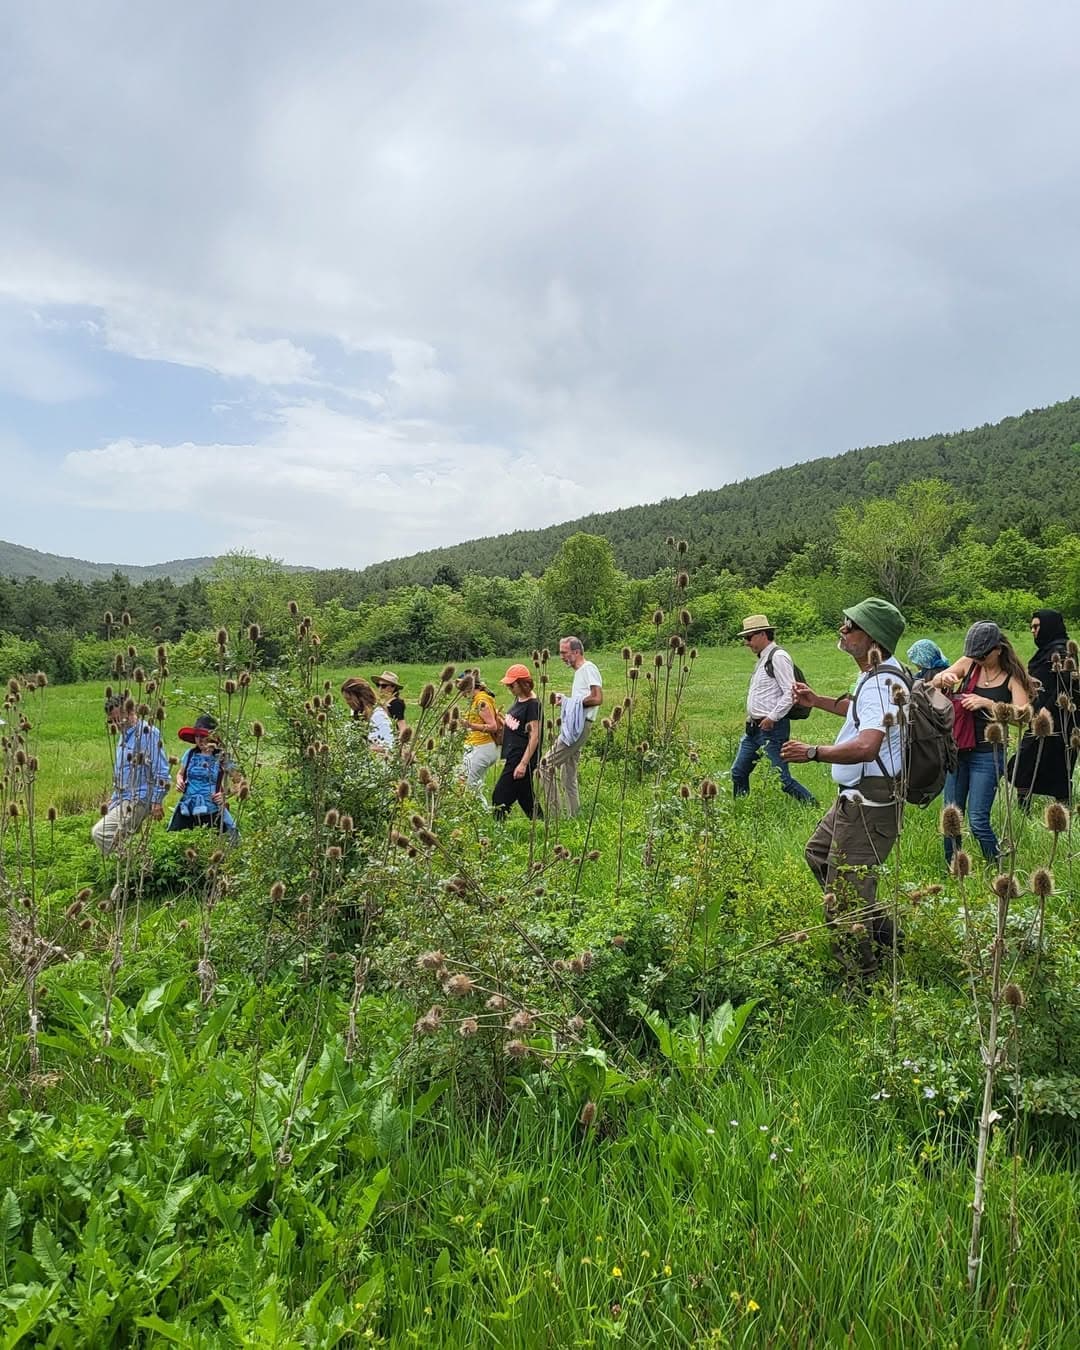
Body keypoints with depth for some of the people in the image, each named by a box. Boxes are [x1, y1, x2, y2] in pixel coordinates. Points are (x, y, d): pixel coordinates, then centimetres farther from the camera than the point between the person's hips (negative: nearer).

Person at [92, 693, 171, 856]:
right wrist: (113, 798, 23)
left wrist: (157, 802, -19)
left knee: (100, 833, -17)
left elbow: (161, 772, -16)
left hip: (138, 800, -9)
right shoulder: (123, 735, 16)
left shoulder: (148, 732, -13)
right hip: (121, 800, 9)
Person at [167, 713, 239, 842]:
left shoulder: (223, 758, -4)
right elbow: (180, 773, 24)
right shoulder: (190, 754, 7)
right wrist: (179, 781, 2)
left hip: (212, 813, -3)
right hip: (187, 811, 4)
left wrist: (224, 795, -12)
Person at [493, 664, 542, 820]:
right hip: (513, 757, 9)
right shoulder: (518, 699, 11)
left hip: (522, 758, -9)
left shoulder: (532, 704, -16)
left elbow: (534, 737, -20)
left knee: (500, 798, -8)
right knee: (526, 798, 14)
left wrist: (523, 764, -22)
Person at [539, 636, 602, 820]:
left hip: (579, 727, -11)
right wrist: (565, 701, 8)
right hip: (574, 727, 11)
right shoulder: (579, 672, 22)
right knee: (569, 777, 13)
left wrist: (569, 701, -14)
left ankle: (553, 812, -8)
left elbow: (597, 698, -20)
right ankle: (573, 817, 17)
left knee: (546, 765, -12)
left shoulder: (588, 668, -9)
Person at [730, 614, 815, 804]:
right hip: (754, 728, 10)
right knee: (738, 773, 10)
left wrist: (772, 718, -18)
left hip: (772, 728, -10)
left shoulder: (778, 657, -13)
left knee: (782, 779, -8)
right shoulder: (762, 659, 17)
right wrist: (752, 719, 15)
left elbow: (790, 693, -20)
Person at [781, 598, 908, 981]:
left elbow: (867, 746, -37)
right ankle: (879, 927, 35)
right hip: (857, 797, 11)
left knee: (845, 898, -5)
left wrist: (814, 752, -29)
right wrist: (817, 701, 28)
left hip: (869, 804, -11)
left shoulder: (880, 683, -24)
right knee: (818, 852, 28)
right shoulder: (879, 675, 10)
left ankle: (865, 980, 9)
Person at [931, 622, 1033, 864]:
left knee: (978, 821, -7)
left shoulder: (1012, 677, -8)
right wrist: (944, 677, -18)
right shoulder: (969, 664, 1)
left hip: (987, 755, -4)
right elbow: (934, 682, 4)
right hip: (958, 750, 4)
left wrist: (988, 703, -27)